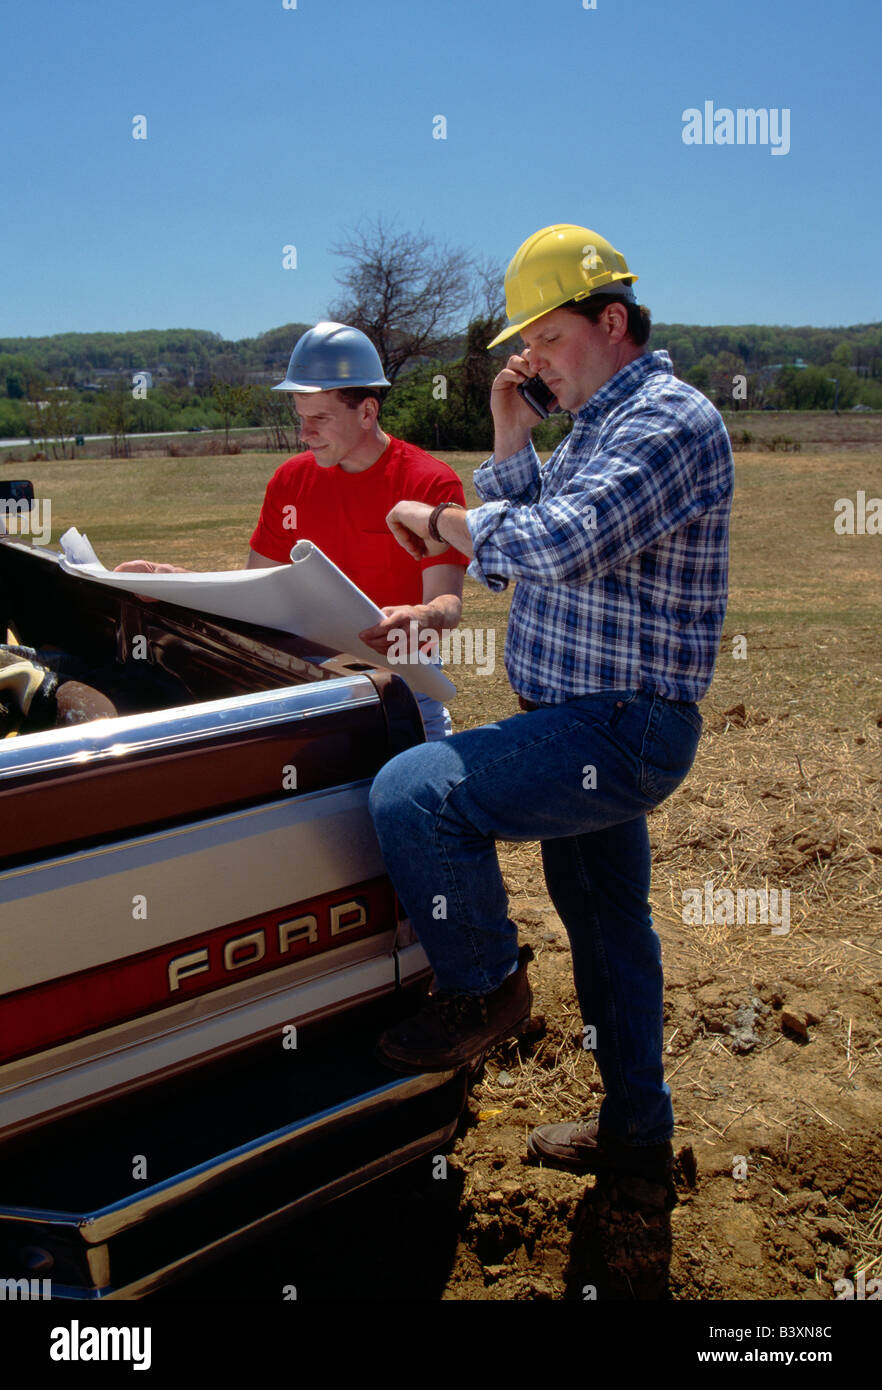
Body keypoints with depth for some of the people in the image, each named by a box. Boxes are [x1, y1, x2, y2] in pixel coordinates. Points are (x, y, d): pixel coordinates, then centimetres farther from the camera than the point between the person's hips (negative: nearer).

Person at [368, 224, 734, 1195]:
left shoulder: (669, 421, -15)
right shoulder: (598, 425, 18)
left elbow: (562, 541, -31)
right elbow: (514, 557, 15)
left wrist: (439, 520, -16)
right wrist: (509, 438, 4)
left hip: (618, 732, -10)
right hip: (590, 725, 10)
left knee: (411, 792, -22)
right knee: (607, 927, 18)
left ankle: (485, 989, -1)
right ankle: (636, 1132, 35)